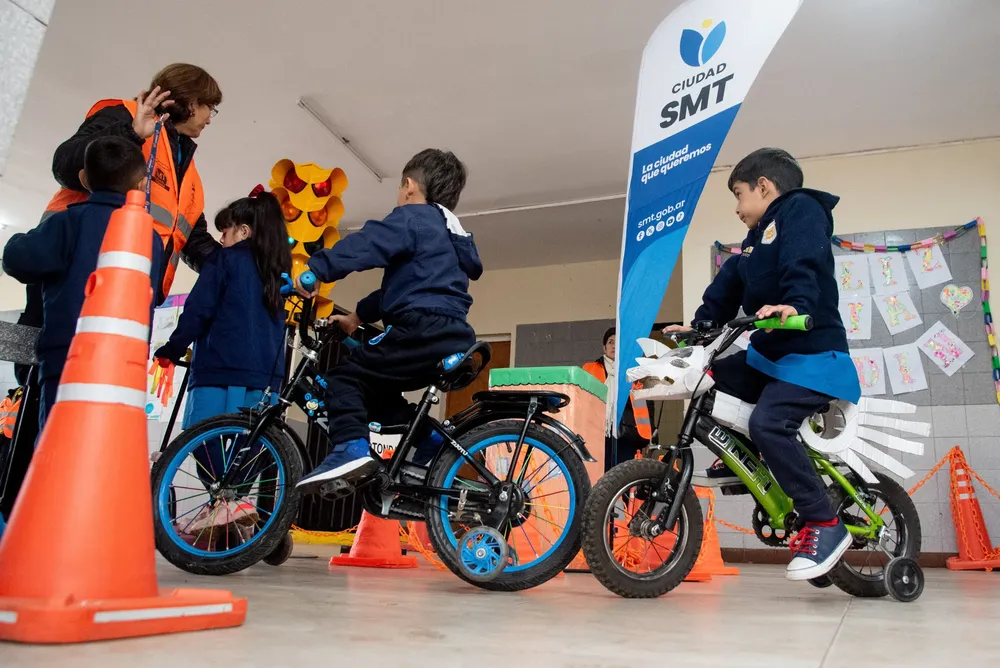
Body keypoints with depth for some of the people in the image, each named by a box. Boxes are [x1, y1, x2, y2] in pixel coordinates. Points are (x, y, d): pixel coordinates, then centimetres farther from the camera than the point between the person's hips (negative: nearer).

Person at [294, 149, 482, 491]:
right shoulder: (449, 232, 30)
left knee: (345, 377, -3)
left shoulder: (412, 218, 2)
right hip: (452, 339, 9)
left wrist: (314, 271, -22)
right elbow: (399, 284, 32)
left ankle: (351, 449, -22)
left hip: (423, 330, -9)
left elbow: (365, 245, -16)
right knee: (375, 387, 22)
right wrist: (359, 315, 32)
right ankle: (430, 444, 12)